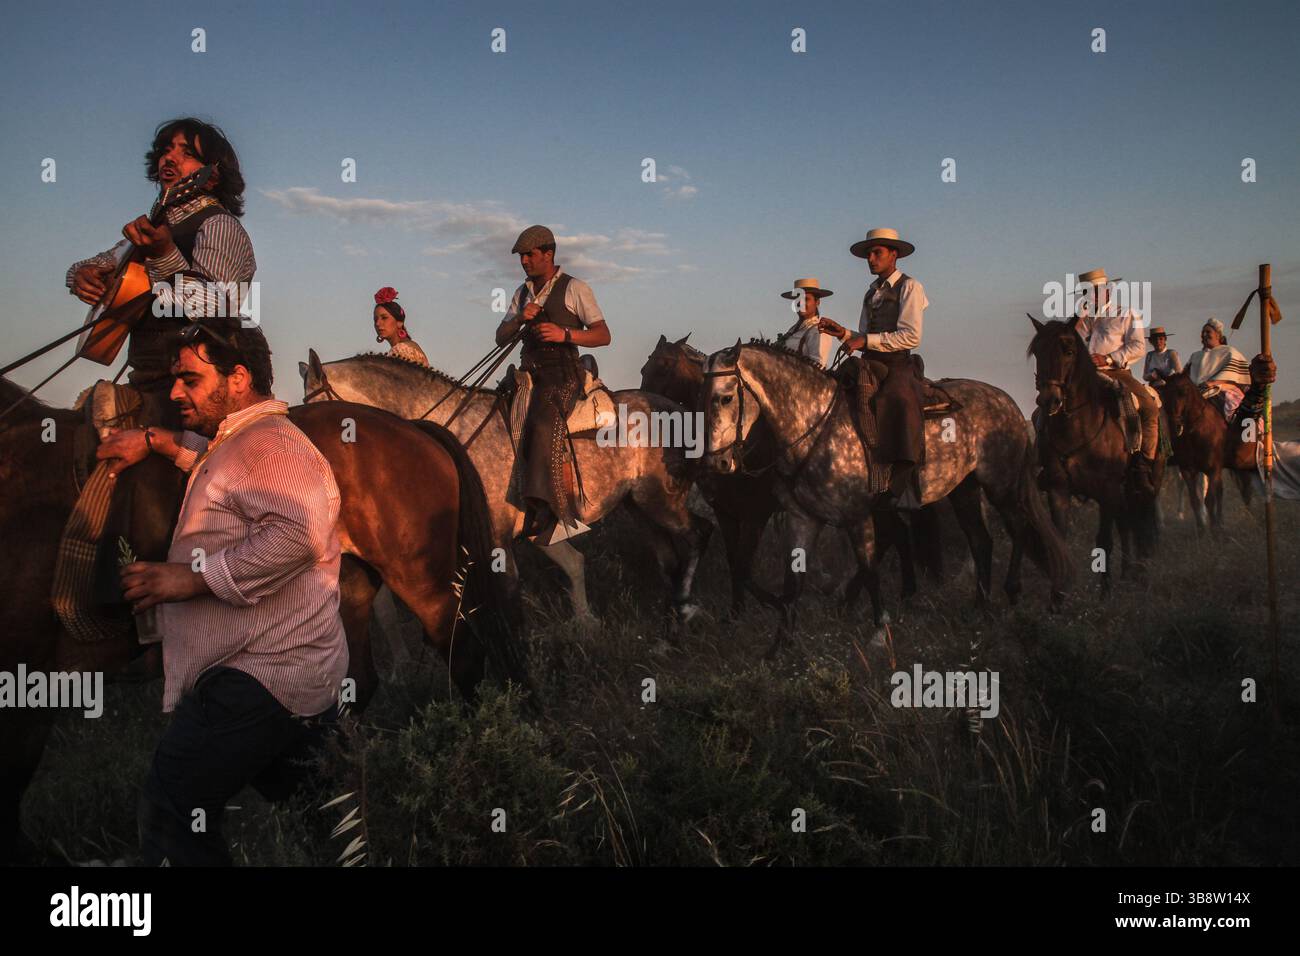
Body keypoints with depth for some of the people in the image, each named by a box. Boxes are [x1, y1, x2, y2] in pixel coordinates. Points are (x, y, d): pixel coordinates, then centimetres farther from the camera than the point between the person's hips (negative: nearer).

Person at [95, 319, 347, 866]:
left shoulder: (267, 441, -12)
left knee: (169, 821, -14)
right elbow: (219, 461, 49)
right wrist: (155, 441, 30)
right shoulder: (239, 440, 23)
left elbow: (301, 527, -30)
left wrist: (191, 577, -24)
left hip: (264, 676, -11)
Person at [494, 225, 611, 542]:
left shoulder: (574, 288, 3)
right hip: (531, 374, 6)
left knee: (544, 426, -27)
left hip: (562, 375, -6)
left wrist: (564, 333, -17)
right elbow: (501, 337, 18)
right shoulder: (523, 293, 20)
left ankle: (557, 513, -30)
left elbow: (604, 335, -1)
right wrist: (519, 318, -4)